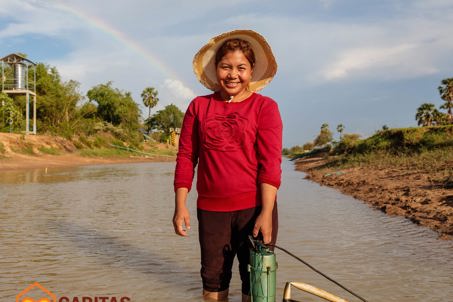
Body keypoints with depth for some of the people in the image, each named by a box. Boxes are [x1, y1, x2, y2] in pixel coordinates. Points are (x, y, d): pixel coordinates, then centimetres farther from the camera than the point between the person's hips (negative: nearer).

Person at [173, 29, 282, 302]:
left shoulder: (265, 107, -2)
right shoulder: (199, 106, 6)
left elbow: (270, 161, -8)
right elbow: (186, 157, 5)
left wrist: (266, 213, -15)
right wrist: (181, 205, 0)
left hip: (255, 208, -2)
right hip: (211, 210, 2)